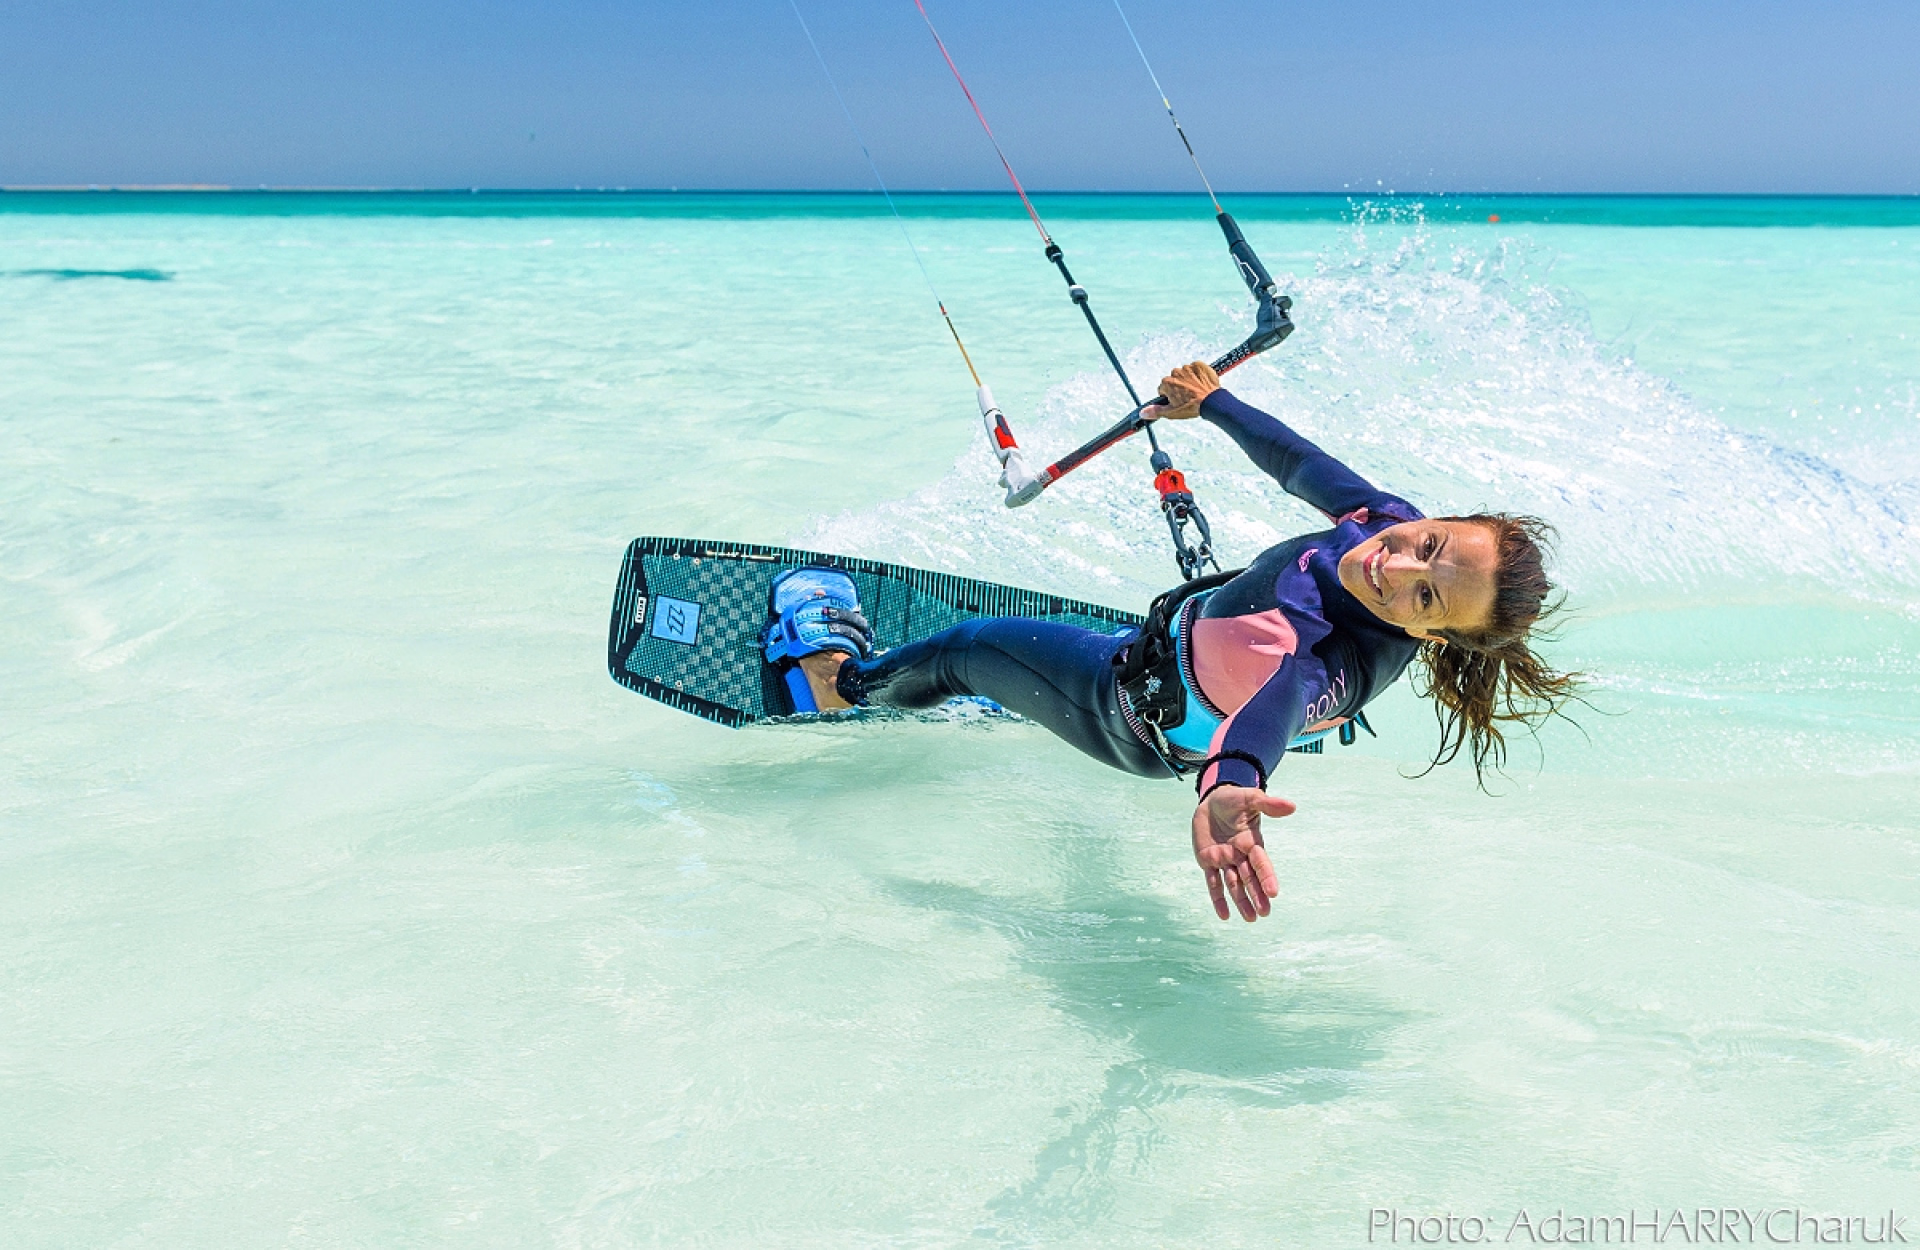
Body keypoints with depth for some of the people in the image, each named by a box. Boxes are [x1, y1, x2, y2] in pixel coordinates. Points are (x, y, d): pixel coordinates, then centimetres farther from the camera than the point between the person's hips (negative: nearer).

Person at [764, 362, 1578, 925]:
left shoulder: (1328, 667, -48)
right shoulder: (1391, 520, -27)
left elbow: (1277, 702, -69)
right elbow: (1302, 464, -9)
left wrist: (1230, 786, -93)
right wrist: (1211, 402, 8)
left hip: (1138, 723, -6)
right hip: (1168, 633, 7)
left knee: (966, 649, 15)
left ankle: (846, 683, 47)